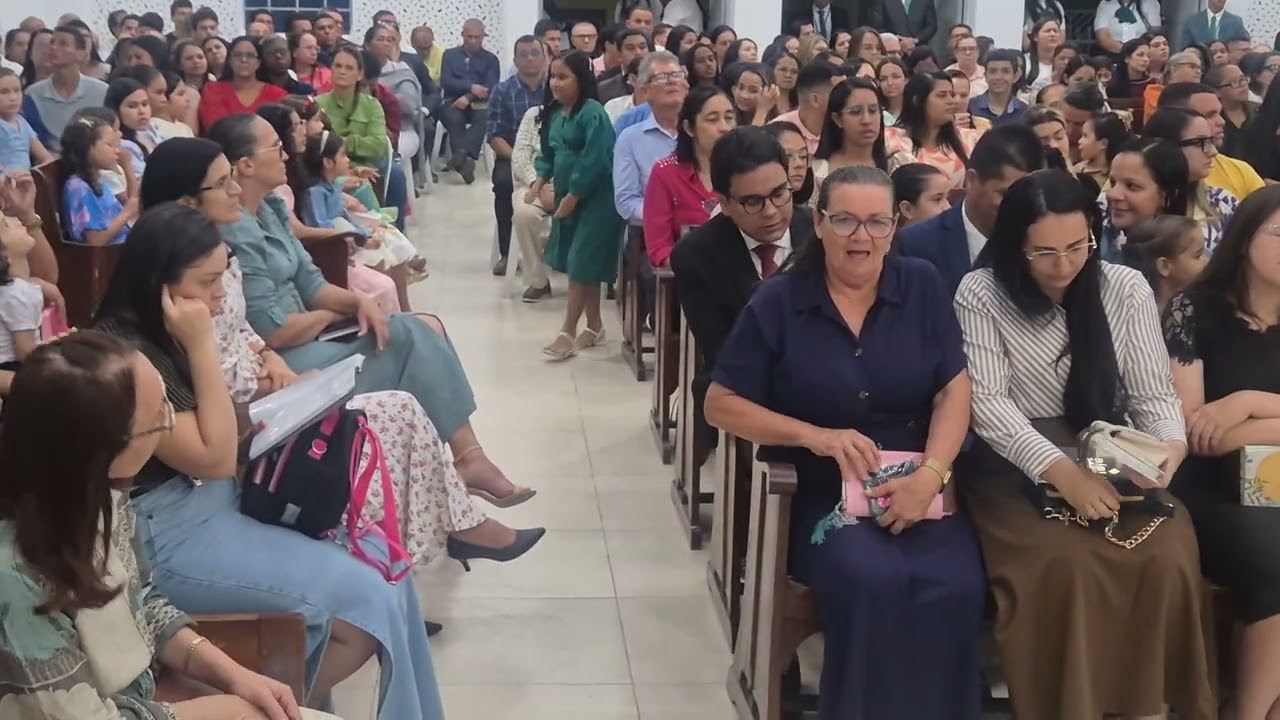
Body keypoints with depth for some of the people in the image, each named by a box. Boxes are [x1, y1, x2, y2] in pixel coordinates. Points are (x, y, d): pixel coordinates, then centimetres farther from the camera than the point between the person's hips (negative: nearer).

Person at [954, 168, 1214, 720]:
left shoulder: (1126, 288, 3)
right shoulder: (981, 294, -6)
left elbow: (1153, 392, 3)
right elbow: (988, 404, -13)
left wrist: (1170, 443, -21)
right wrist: (1060, 469, -27)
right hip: (1017, 464, -2)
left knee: (1166, 559, -25)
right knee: (1064, 565, -31)